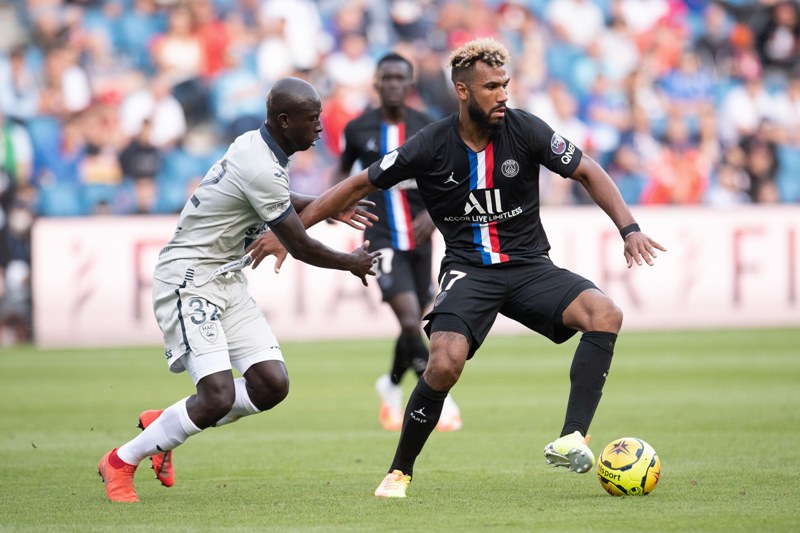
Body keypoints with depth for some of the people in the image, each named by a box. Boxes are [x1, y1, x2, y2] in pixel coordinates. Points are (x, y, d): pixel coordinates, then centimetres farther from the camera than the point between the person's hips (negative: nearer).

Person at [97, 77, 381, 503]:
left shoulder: (256, 146, 8)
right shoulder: (261, 168, -22)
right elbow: (300, 247, -13)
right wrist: (352, 264, 5)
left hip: (227, 282, 10)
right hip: (189, 280, -10)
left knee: (271, 385, -2)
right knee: (218, 398, -18)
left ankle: (162, 424, 16)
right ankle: (122, 461, 0)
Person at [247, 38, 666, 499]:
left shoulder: (524, 130, -7)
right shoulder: (430, 147, -9)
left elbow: (588, 172, 2)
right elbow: (360, 185, 2)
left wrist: (629, 228, -11)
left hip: (529, 266, 2)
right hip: (468, 270, -2)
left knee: (605, 314, -26)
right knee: (445, 364, -28)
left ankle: (571, 440, -29)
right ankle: (400, 472, -5)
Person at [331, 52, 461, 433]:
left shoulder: (427, 129, 0)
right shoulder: (358, 129, -1)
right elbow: (344, 168, 17)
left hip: (419, 240, 3)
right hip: (382, 238, -3)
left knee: (413, 326, 12)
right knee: (410, 321, -19)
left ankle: (392, 387, 38)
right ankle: (439, 398, -12)